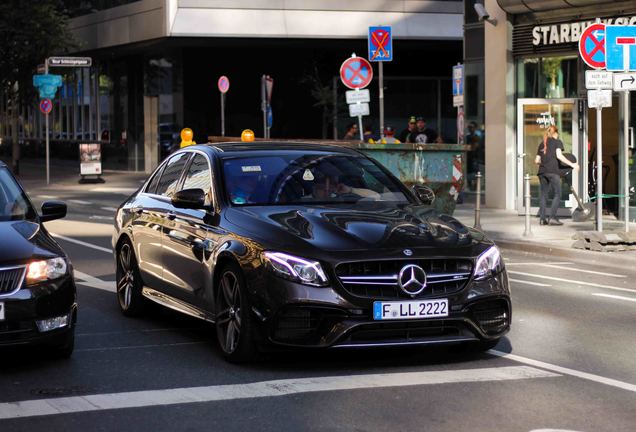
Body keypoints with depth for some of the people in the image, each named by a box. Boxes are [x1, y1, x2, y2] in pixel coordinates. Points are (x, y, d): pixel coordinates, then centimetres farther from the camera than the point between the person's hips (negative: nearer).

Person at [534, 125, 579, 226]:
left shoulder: (542, 144, 20)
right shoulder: (557, 142, 6)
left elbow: (537, 160, 17)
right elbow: (559, 156, -8)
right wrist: (571, 164, -6)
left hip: (542, 171, 5)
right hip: (553, 171, -5)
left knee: (544, 195, 9)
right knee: (557, 194, 0)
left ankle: (542, 218, 3)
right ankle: (552, 217, -10)